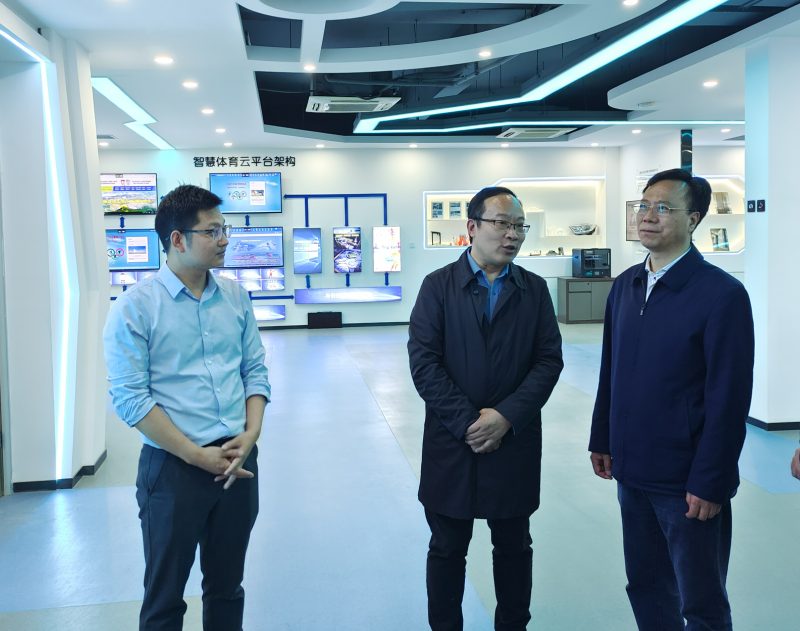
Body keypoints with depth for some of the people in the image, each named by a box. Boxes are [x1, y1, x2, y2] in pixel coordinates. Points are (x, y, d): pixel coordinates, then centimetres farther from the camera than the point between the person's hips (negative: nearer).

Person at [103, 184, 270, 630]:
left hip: (238, 462, 4)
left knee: (227, 588, 18)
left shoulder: (235, 296, 6)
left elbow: (255, 370, 7)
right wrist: (198, 456, -16)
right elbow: (130, 397, -14)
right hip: (173, 468, -4)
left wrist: (251, 433, -9)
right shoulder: (136, 307, -10)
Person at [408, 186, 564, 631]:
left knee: (515, 547, 14)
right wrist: (468, 422, -14)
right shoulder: (438, 286, -1)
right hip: (452, 443, -1)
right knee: (448, 549, 11)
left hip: (516, 442, 2)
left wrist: (506, 416, -14)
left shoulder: (535, 290, 5)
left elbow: (549, 360, -2)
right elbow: (424, 362, -9)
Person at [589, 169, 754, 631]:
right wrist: (603, 441, 10)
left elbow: (729, 398, -15)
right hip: (632, 472, 6)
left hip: (687, 483, -6)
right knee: (646, 591, 19)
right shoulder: (626, 286, 6)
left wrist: (710, 483, -16)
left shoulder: (722, 293, -14)